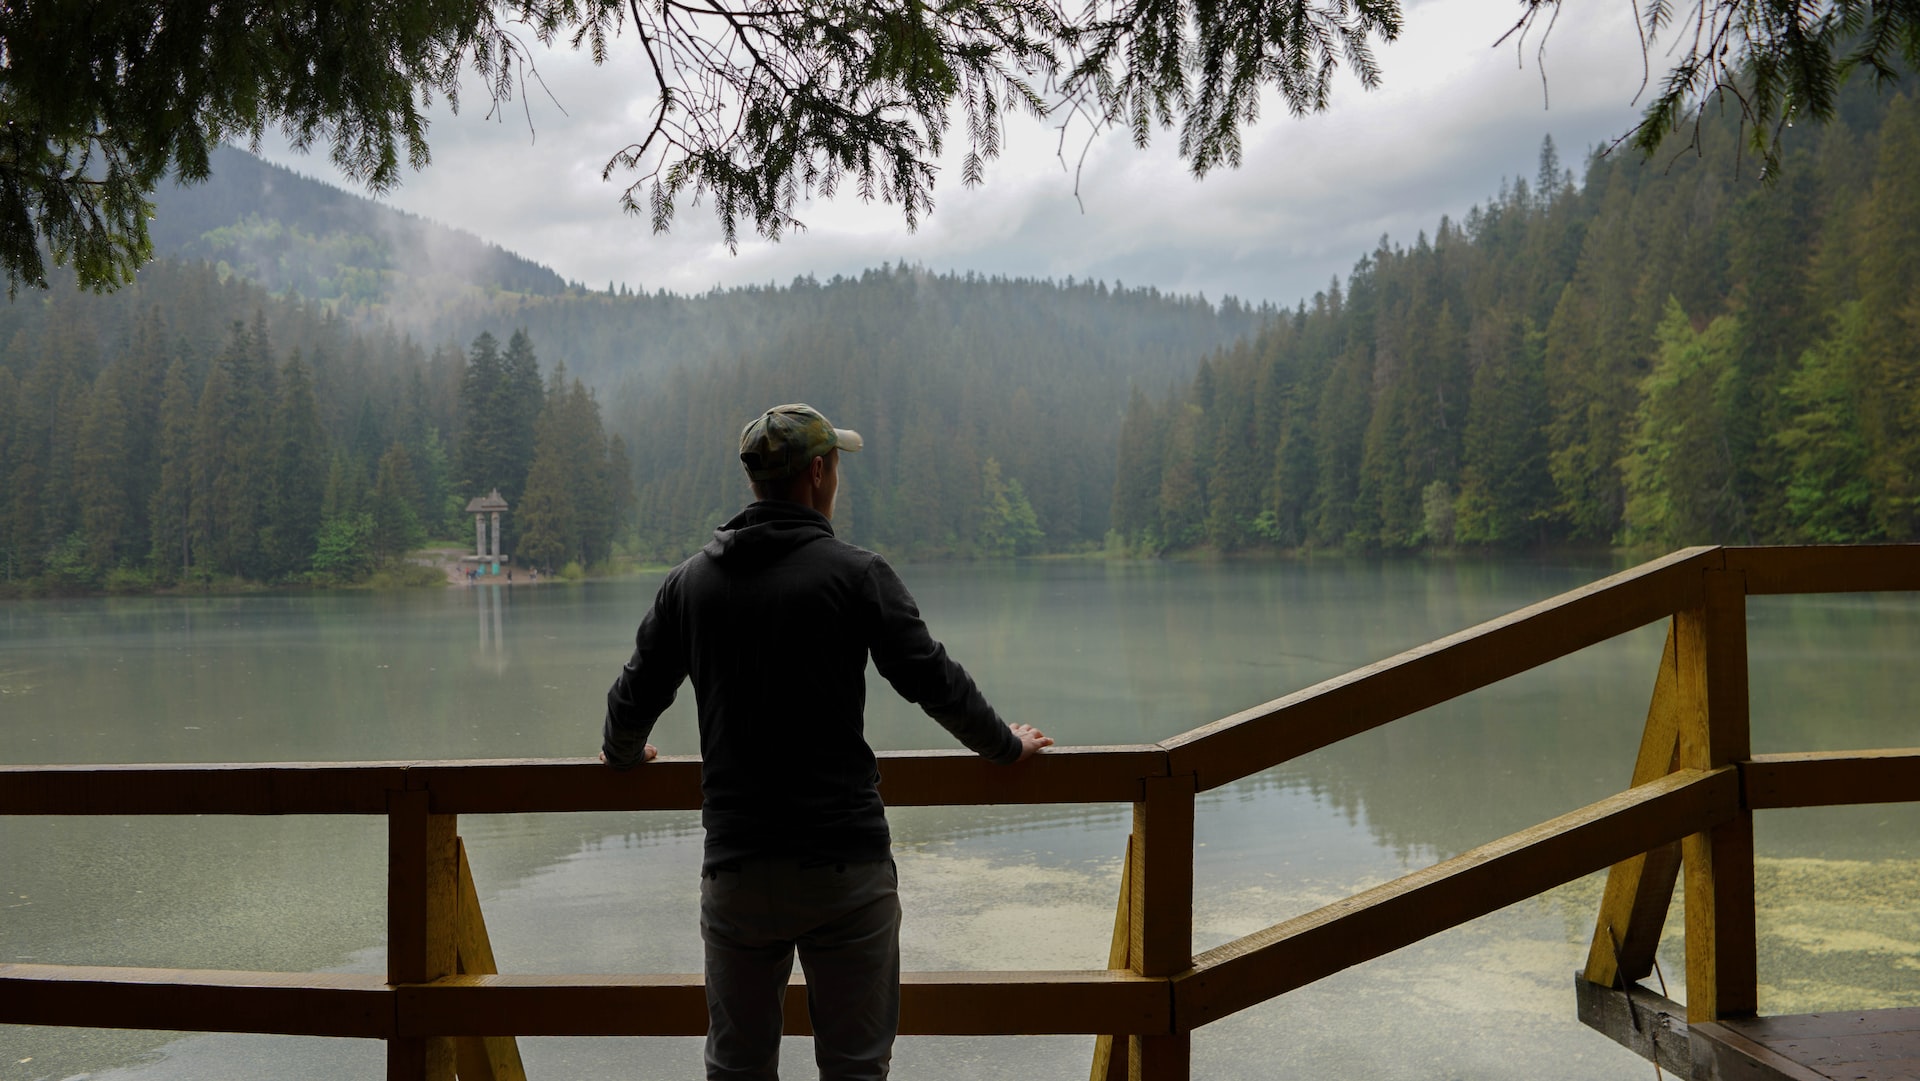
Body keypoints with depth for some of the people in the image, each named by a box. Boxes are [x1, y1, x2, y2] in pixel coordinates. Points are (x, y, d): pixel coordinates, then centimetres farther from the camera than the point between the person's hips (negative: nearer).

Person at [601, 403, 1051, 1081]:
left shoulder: (691, 580, 6)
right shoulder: (855, 573, -6)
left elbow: (635, 698, 13)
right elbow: (933, 681, -4)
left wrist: (623, 756, 35)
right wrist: (1005, 746, 13)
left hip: (735, 866, 4)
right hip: (844, 864, -3)